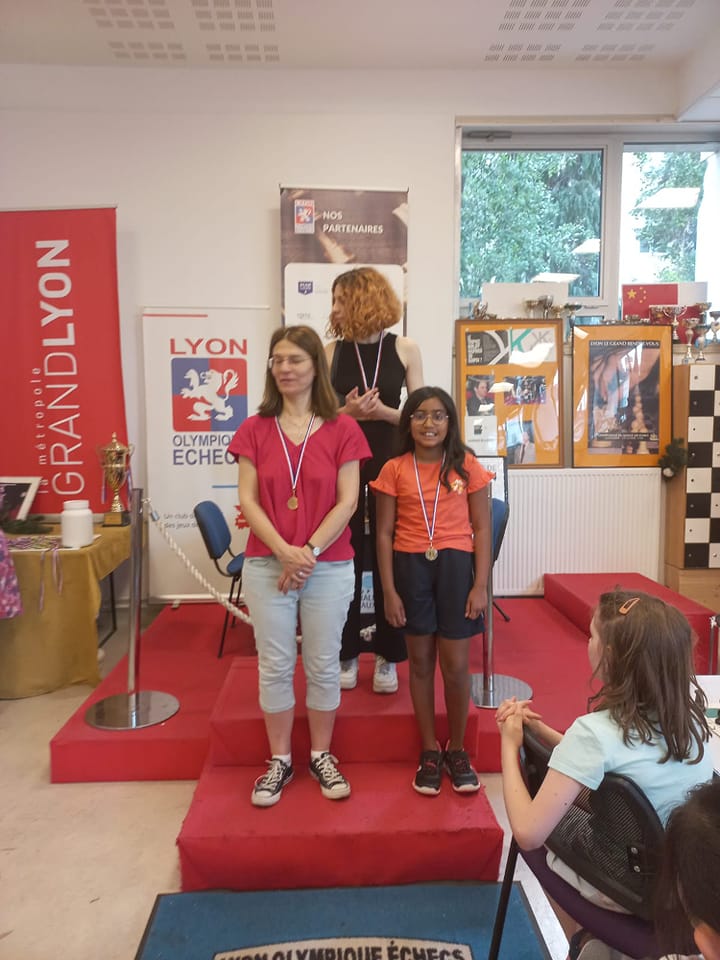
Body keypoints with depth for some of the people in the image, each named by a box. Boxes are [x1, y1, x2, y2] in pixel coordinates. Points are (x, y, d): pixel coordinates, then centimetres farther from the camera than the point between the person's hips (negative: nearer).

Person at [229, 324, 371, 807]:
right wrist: (284, 551, -15)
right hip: (266, 564, 1)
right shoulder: (255, 430, 3)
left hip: (329, 566, -1)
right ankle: (279, 761, 26)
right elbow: (248, 500, -2)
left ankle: (321, 756, 29)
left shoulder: (342, 429, -2)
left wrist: (309, 553, -13)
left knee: (324, 665, 9)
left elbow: (347, 501, -6)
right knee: (275, 665, 9)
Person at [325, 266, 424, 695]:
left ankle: (387, 656, 21)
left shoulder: (405, 349, 1)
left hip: (390, 464, 0)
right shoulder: (331, 352, 2)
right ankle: (346, 654, 22)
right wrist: (346, 411, -16)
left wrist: (384, 412, -16)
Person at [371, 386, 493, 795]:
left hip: (456, 566, 0)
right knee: (421, 661, 11)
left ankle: (457, 750, 27)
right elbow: (384, 534, 1)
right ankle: (429, 751, 27)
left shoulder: (468, 466, -1)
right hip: (411, 568, 1)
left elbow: (482, 530, 0)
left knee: (456, 665, 5)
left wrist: (481, 585, -6)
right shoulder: (395, 470, -1)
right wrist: (389, 590, -4)